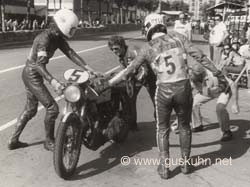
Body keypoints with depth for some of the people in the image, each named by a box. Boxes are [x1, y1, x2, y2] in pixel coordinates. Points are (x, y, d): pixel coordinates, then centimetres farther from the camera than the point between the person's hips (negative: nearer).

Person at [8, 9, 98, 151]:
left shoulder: (58, 37, 2)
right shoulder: (45, 39, -26)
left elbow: (70, 52, -5)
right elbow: (39, 65, -36)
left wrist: (87, 68, -15)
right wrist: (53, 81, -50)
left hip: (30, 75, 10)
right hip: (33, 75, -10)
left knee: (30, 109, 18)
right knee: (52, 108, -6)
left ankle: (14, 140, 27)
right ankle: (49, 142, 11)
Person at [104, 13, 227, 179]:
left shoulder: (147, 48, 3)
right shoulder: (178, 37, 5)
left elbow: (129, 70, 4)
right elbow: (200, 56, -1)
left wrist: (107, 84, 13)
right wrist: (218, 73, 4)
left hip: (164, 91, -1)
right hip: (184, 88, 1)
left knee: (163, 129, 18)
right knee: (184, 126, 22)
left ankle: (165, 167, 16)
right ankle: (185, 163, 30)